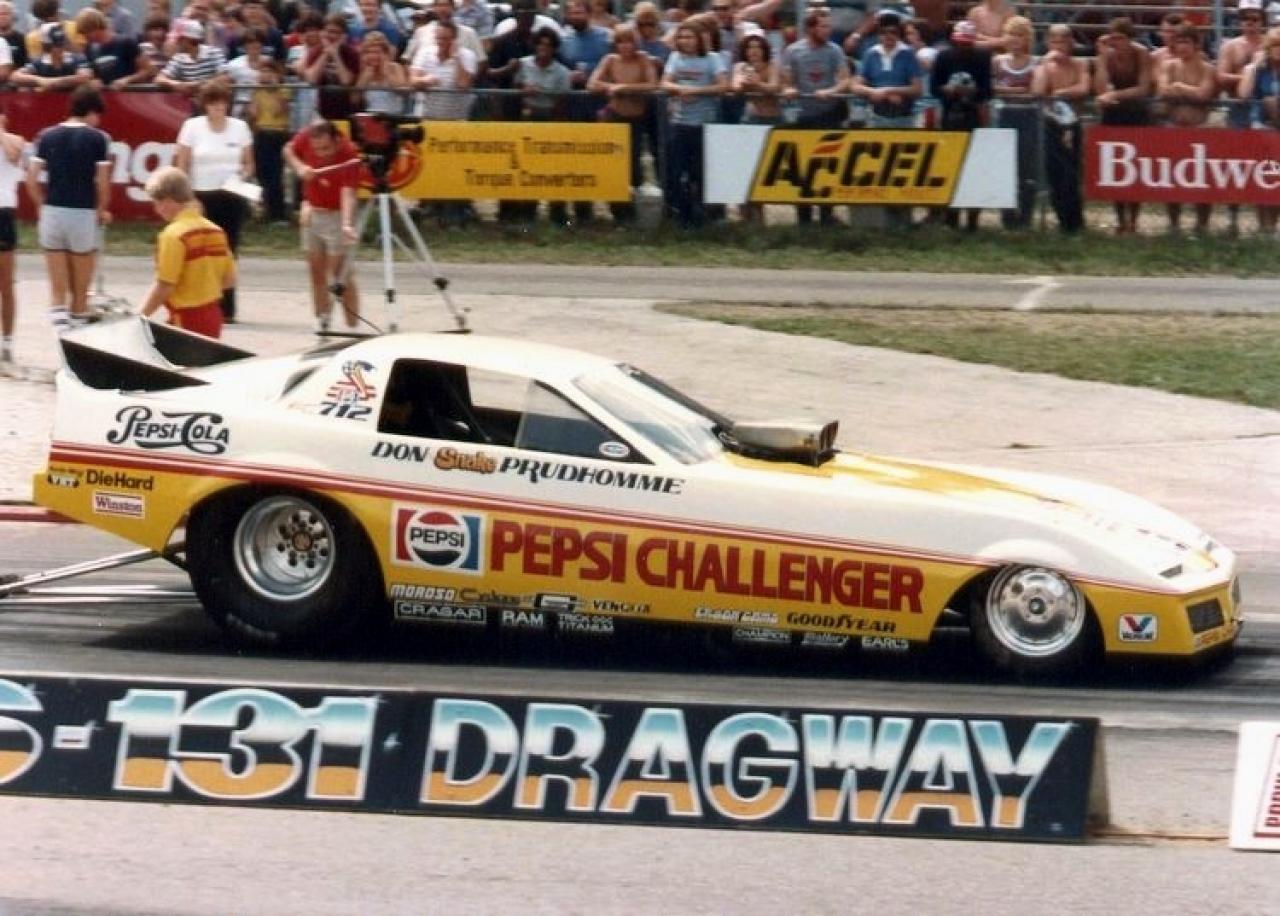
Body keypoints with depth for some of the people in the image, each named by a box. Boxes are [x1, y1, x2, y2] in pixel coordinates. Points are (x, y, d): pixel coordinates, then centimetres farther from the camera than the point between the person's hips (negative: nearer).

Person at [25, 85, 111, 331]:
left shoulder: (47, 136, 4)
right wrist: (102, 210, 8)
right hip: (83, 215, -3)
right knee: (80, 290, 10)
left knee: (57, 290, 5)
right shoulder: (98, 138, -5)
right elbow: (102, 183, -9)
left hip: (52, 213, 3)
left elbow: (31, 180, 0)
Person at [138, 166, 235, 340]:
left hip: (186, 320, -8)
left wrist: (139, 317, -9)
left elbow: (164, 286, -18)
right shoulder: (215, 231, 8)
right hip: (213, 317, 8)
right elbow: (229, 280, 11)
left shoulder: (174, 235, -16)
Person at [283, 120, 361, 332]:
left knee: (341, 275, -8)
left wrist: (347, 224, -55)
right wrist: (299, 167, -13)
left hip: (337, 215, -5)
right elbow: (288, 150, 8)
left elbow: (348, 193, -40)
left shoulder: (349, 154, -30)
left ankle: (353, 326, -4)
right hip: (313, 211, 5)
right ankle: (322, 320, 22)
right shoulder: (305, 138, -15)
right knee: (317, 273, 11)